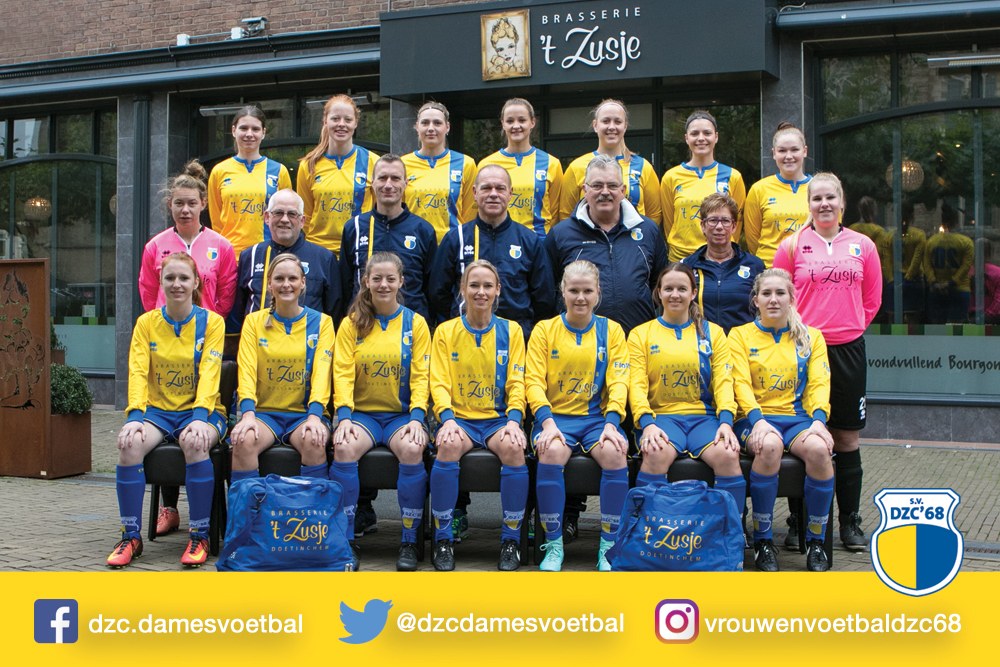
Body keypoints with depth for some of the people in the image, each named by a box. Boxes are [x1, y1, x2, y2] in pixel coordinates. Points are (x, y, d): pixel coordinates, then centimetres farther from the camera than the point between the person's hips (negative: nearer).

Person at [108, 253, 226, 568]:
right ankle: (131, 536, -16)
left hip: (200, 410, -2)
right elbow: (138, 372, -3)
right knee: (130, 443, -30)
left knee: (194, 442, -36)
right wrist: (135, 416, -20)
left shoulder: (211, 322, 0)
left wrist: (199, 417, -26)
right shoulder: (146, 322, 7)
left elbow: (209, 374, -10)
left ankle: (200, 536, -22)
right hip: (158, 410, 2)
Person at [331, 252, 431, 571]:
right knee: (344, 448, -32)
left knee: (412, 449, -33)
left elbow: (420, 378, 1)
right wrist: (344, 417, -16)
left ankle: (409, 541, -18)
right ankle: (345, 539, -17)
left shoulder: (416, 323, 6)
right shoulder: (352, 324, 8)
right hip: (361, 412, 1)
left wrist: (416, 418, -15)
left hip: (401, 413, 0)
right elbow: (343, 374, -1)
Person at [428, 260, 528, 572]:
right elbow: (439, 382, 0)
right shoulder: (446, 331, 8)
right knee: (449, 446, -35)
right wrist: (447, 418, -19)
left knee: (513, 447, -34)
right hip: (459, 417, 0)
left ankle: (511, 540, -16)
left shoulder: (511, 331, 10)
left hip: (498, 417, 1)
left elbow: (516, 382, 3)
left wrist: (513, 420, -16)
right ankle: (442, 539, -18)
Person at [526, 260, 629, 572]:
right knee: (552, 452, -34)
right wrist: (547, 422, -19)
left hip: (596, 416, 1)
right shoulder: (544, 330, 7)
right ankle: (553, 546, -20)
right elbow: (534, 381, -2)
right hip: (556, 415, -1)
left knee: (615, 453, -32)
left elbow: (618, 382, 1)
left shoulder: (611, 330, 9)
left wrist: (611, 423, -16)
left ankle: (608, 546, -17)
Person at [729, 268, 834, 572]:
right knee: (770, 446, -37)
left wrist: (818, 420, -17)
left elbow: (819, 384, 3)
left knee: (819, 449, -33)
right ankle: (762, 540, -20)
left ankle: (816, 541, -14)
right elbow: (741, 384, -4)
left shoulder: (811, 337, 15)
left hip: (798, 417, 2)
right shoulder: (740, 335, 9)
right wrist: (757, 420, -22)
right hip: (755, 418, -2)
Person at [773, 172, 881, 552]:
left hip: (847, 349, 2)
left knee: (847, 438, 7)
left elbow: (872, 300, 13)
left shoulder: (863, 246, 7)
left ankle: (850, 522, 17)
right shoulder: (792, 246, 1)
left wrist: (851, 327, 6)